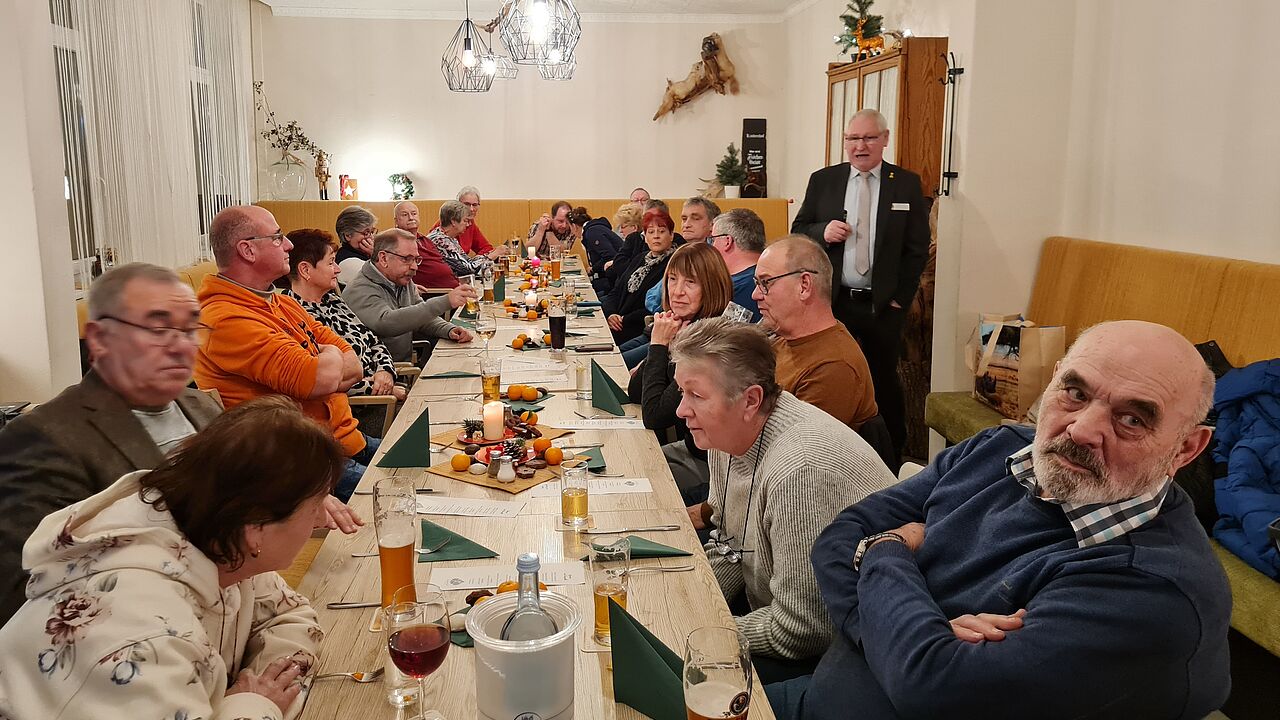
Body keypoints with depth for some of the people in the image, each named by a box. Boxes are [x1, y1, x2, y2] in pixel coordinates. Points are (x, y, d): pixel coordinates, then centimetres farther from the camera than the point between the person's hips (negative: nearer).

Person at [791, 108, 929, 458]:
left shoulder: (907, 184, 1)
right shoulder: (822, 180, 5)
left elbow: (918, 247, 1)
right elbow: (797, 232, 8)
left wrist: (900, 298, -5)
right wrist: (822, 232, -14)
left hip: (884, 306, -1)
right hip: (833, 302, 1)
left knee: (885, 381, 9)